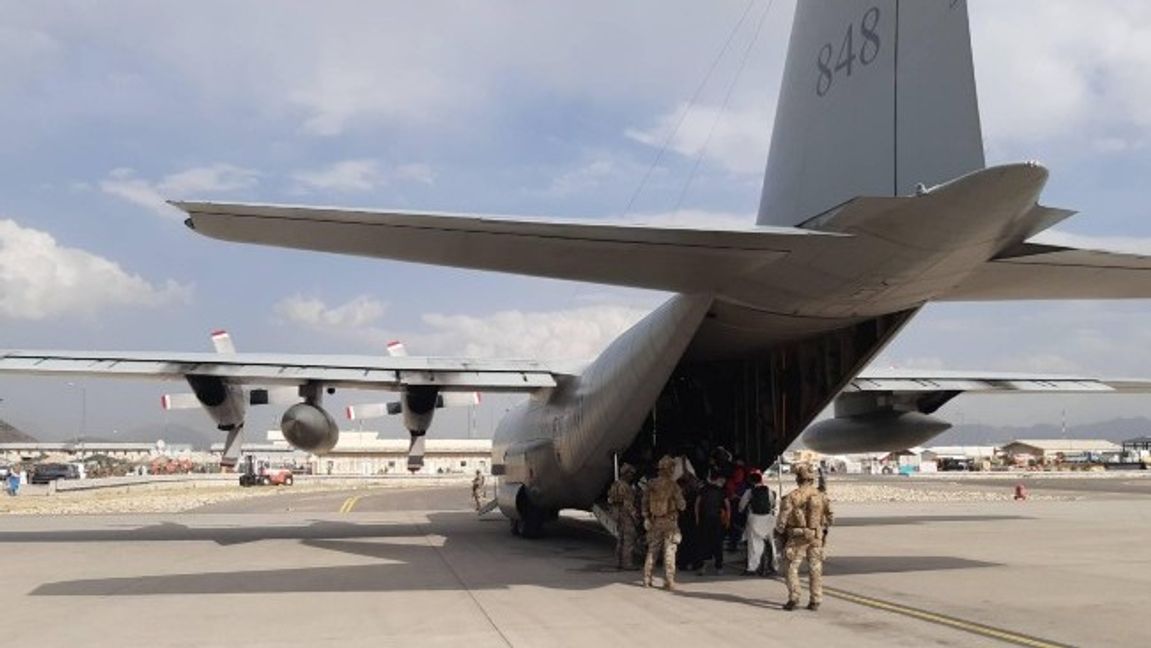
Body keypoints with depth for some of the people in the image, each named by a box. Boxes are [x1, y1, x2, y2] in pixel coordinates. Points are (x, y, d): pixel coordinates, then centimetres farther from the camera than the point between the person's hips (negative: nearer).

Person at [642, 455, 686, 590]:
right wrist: (683, 504, 14)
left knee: (652, 550, 11)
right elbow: (681, 505, -8)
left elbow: (645, 502, 6)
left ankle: (647, 579, 12)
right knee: (669, 551, 0)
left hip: (655, 521, 4)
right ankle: (669, 580, -3)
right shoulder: (672, 485, -12)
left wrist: (646, 518, 13)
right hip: (669, 521, -4)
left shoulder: (652, 484, 1)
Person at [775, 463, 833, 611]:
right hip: (816, 537, 3)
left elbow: (783, 518, -10)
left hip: (797, 537, -3)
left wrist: (779, 532, 5)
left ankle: (793, 598, -3)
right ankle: (815, 601, 12)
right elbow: (830, 518, 7)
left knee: (792, 567, 5)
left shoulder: (792, 496, -12)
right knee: (815, 568, 10)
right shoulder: (821, 496, -1)